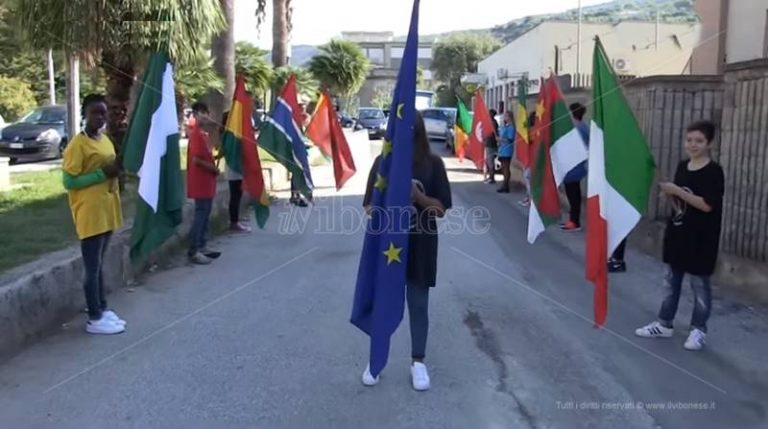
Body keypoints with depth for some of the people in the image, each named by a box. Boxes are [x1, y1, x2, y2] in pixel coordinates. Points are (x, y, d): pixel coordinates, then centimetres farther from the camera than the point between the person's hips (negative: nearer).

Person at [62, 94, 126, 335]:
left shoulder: (106, 140, 12)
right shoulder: (77, 145, -14)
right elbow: (69, 181, -18)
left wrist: (116, 169, 4)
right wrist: (103, 173, -20)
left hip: (107, 212, 8)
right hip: (90, 215, -8)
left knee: (99, 265, 18)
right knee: (92, 268, 0)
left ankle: (103, 309, 27)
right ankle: (95, 319, 9)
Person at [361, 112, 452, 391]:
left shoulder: (432, 163, -4)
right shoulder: (382, 162, -1)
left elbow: (441, 209, -4)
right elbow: (369, 206, 2)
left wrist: (418, 196, -20)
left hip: (420, 245, -1)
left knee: (418, 304, 9)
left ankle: (418, 362, 24)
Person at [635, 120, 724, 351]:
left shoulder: (714, 171, -13)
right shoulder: (682, 167, 7)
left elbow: (707, 205, -21)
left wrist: (677, 191, -23)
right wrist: (667, 193, -8)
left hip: (700, 238, -6)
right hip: (677, 232, 6)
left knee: (699, 284, 6)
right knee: (672, 281, 14)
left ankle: (698, 329, 19)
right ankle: (664, 324, 24)